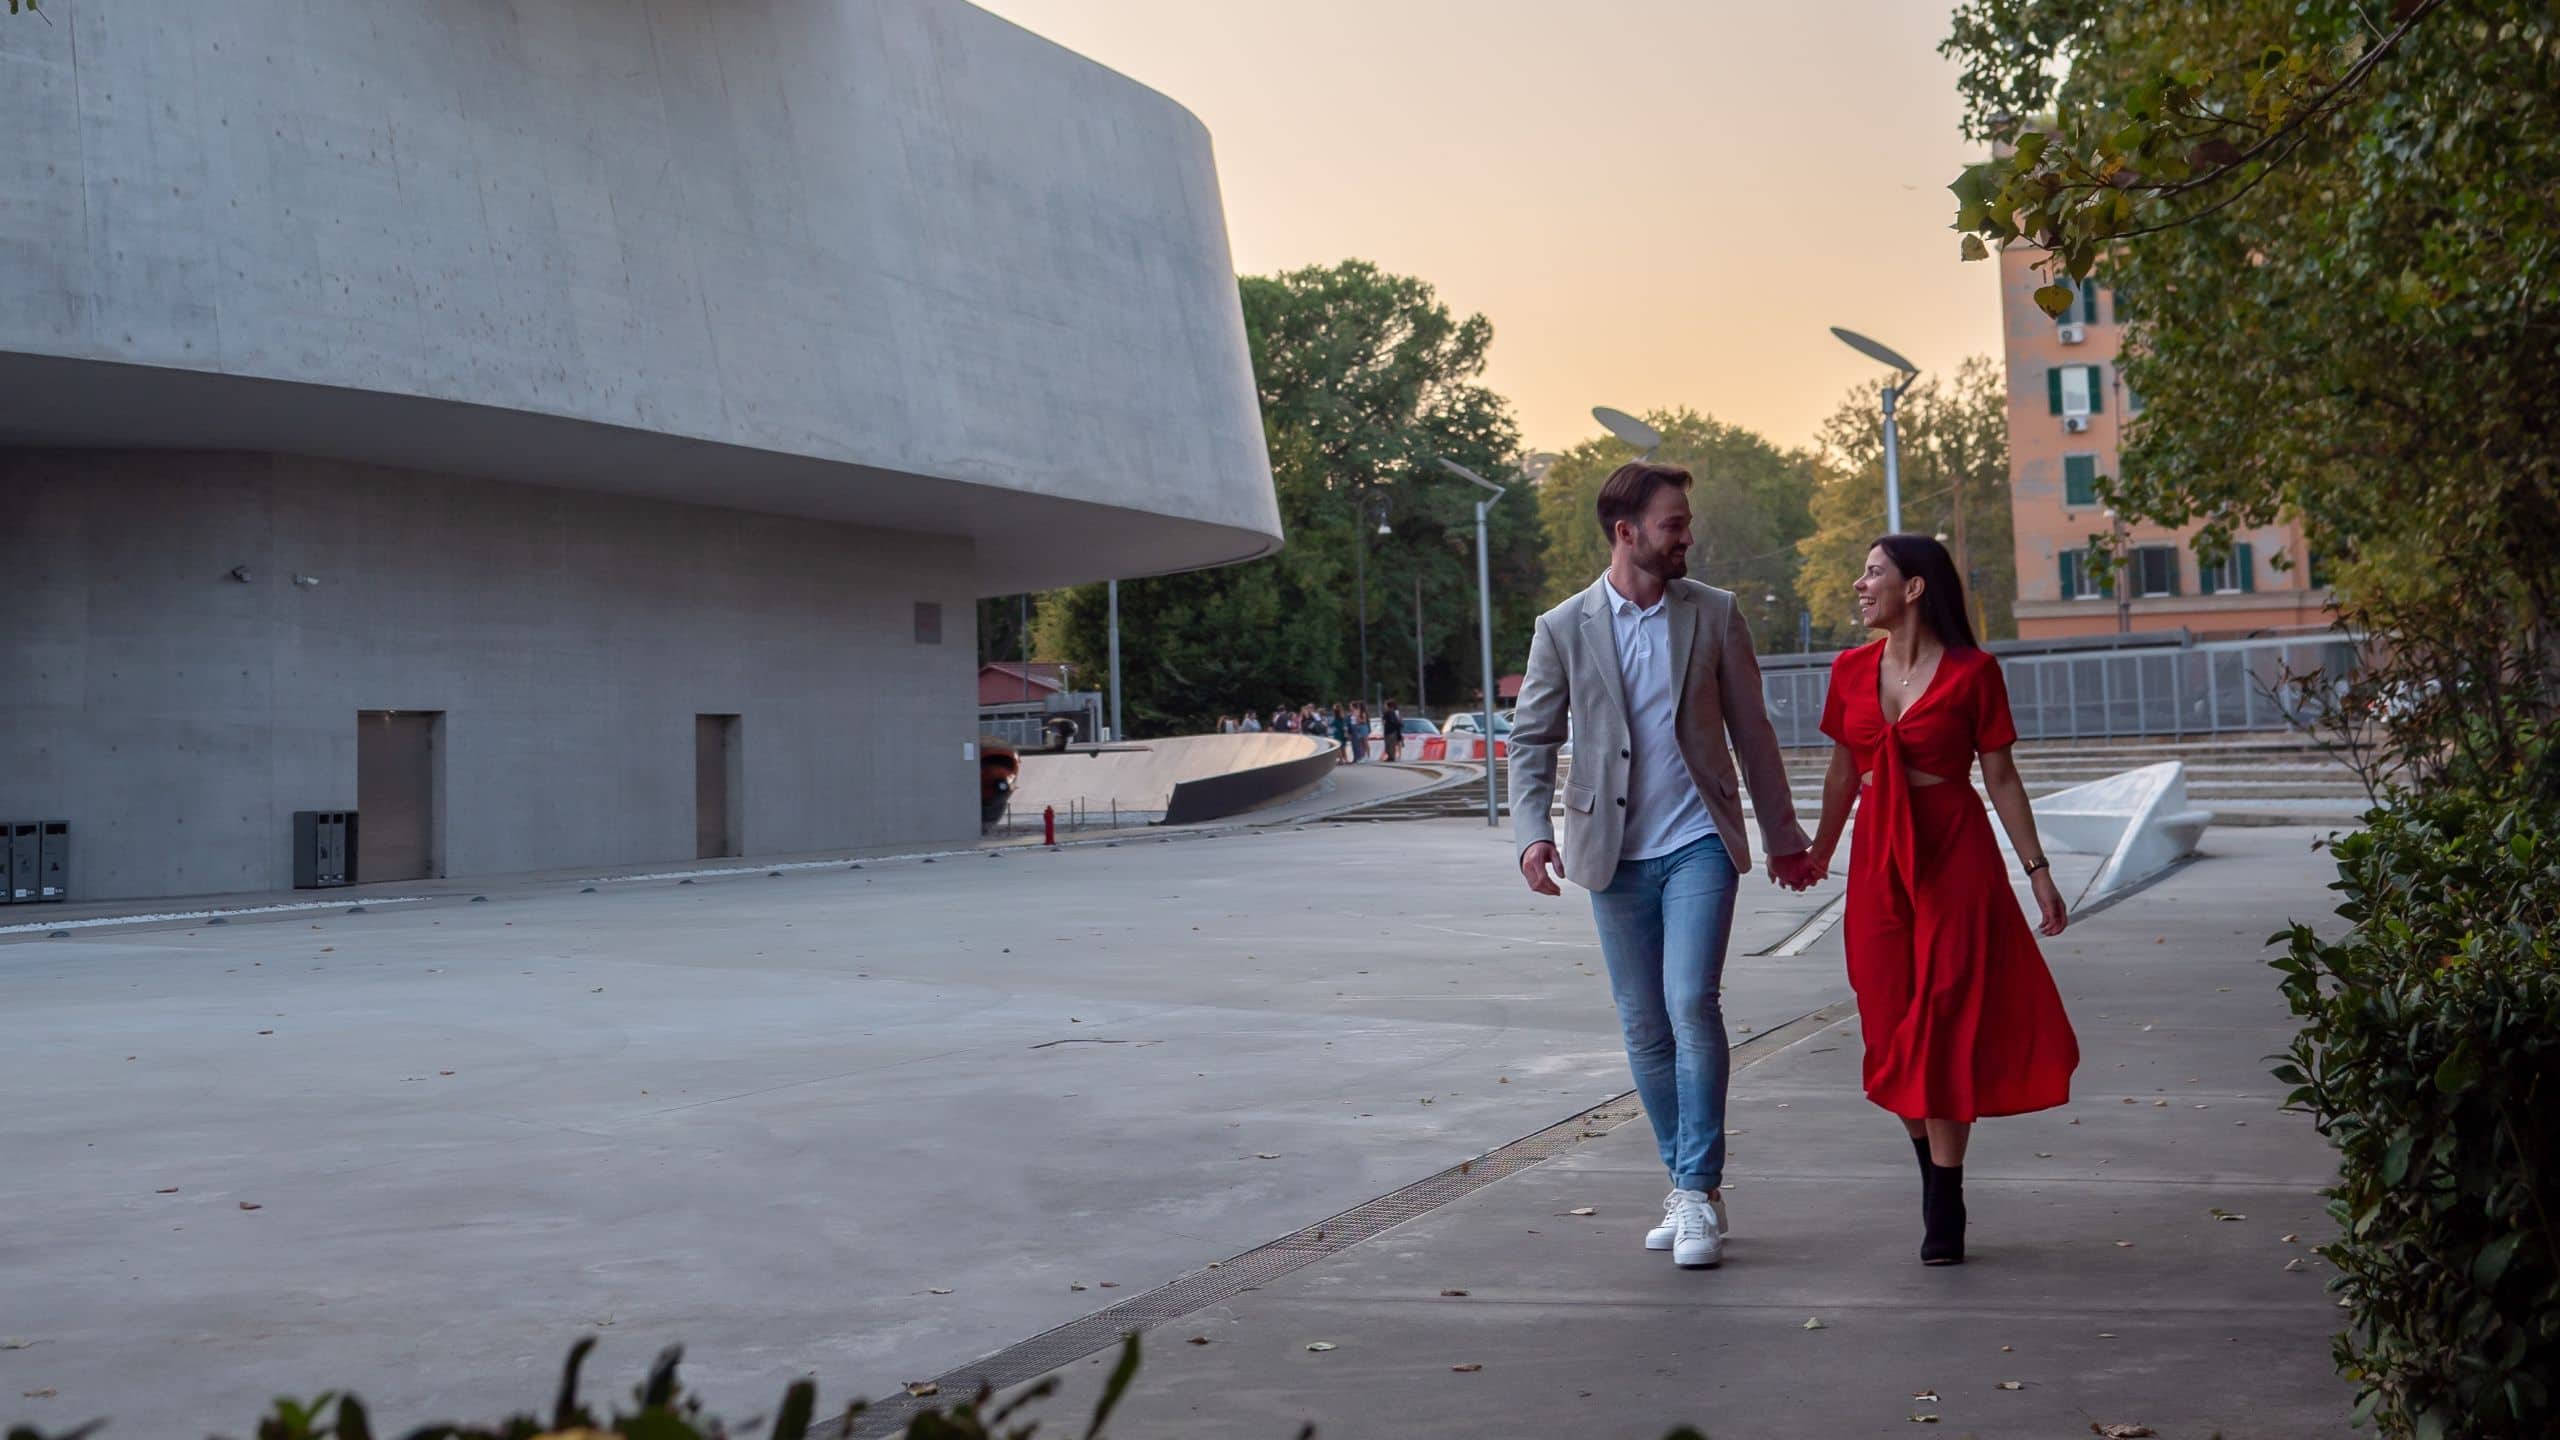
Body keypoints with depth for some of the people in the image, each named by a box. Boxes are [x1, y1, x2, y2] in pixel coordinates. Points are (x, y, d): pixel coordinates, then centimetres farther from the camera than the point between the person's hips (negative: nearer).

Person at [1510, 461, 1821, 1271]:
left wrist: (1782, 835, 12)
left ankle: (1699, 1192, -8)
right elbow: (1532, 740, 2)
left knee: (1693, 1004, -16)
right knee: (1644, 1028, 7)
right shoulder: (1563, 629, 1)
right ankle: (1685, 1186, 21)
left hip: (1699, 841, -1)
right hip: (1615, 855, 1)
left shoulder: (1715, 614, 3)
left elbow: (1750, 731, 9)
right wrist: (1532, 832, -13)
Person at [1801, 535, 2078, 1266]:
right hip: (1878, 860, 4)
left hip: (1954, 855, -4)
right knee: (1892, 1025, 6)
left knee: (1944, 1022, -3)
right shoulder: (1852, 671, 6)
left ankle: (1944, 1208, 3)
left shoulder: (1971, 671, -6)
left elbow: (2000, 776, -2)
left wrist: (2038, 869, -4)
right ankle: (1934, 1181, 24)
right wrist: (1817, 853, 20)